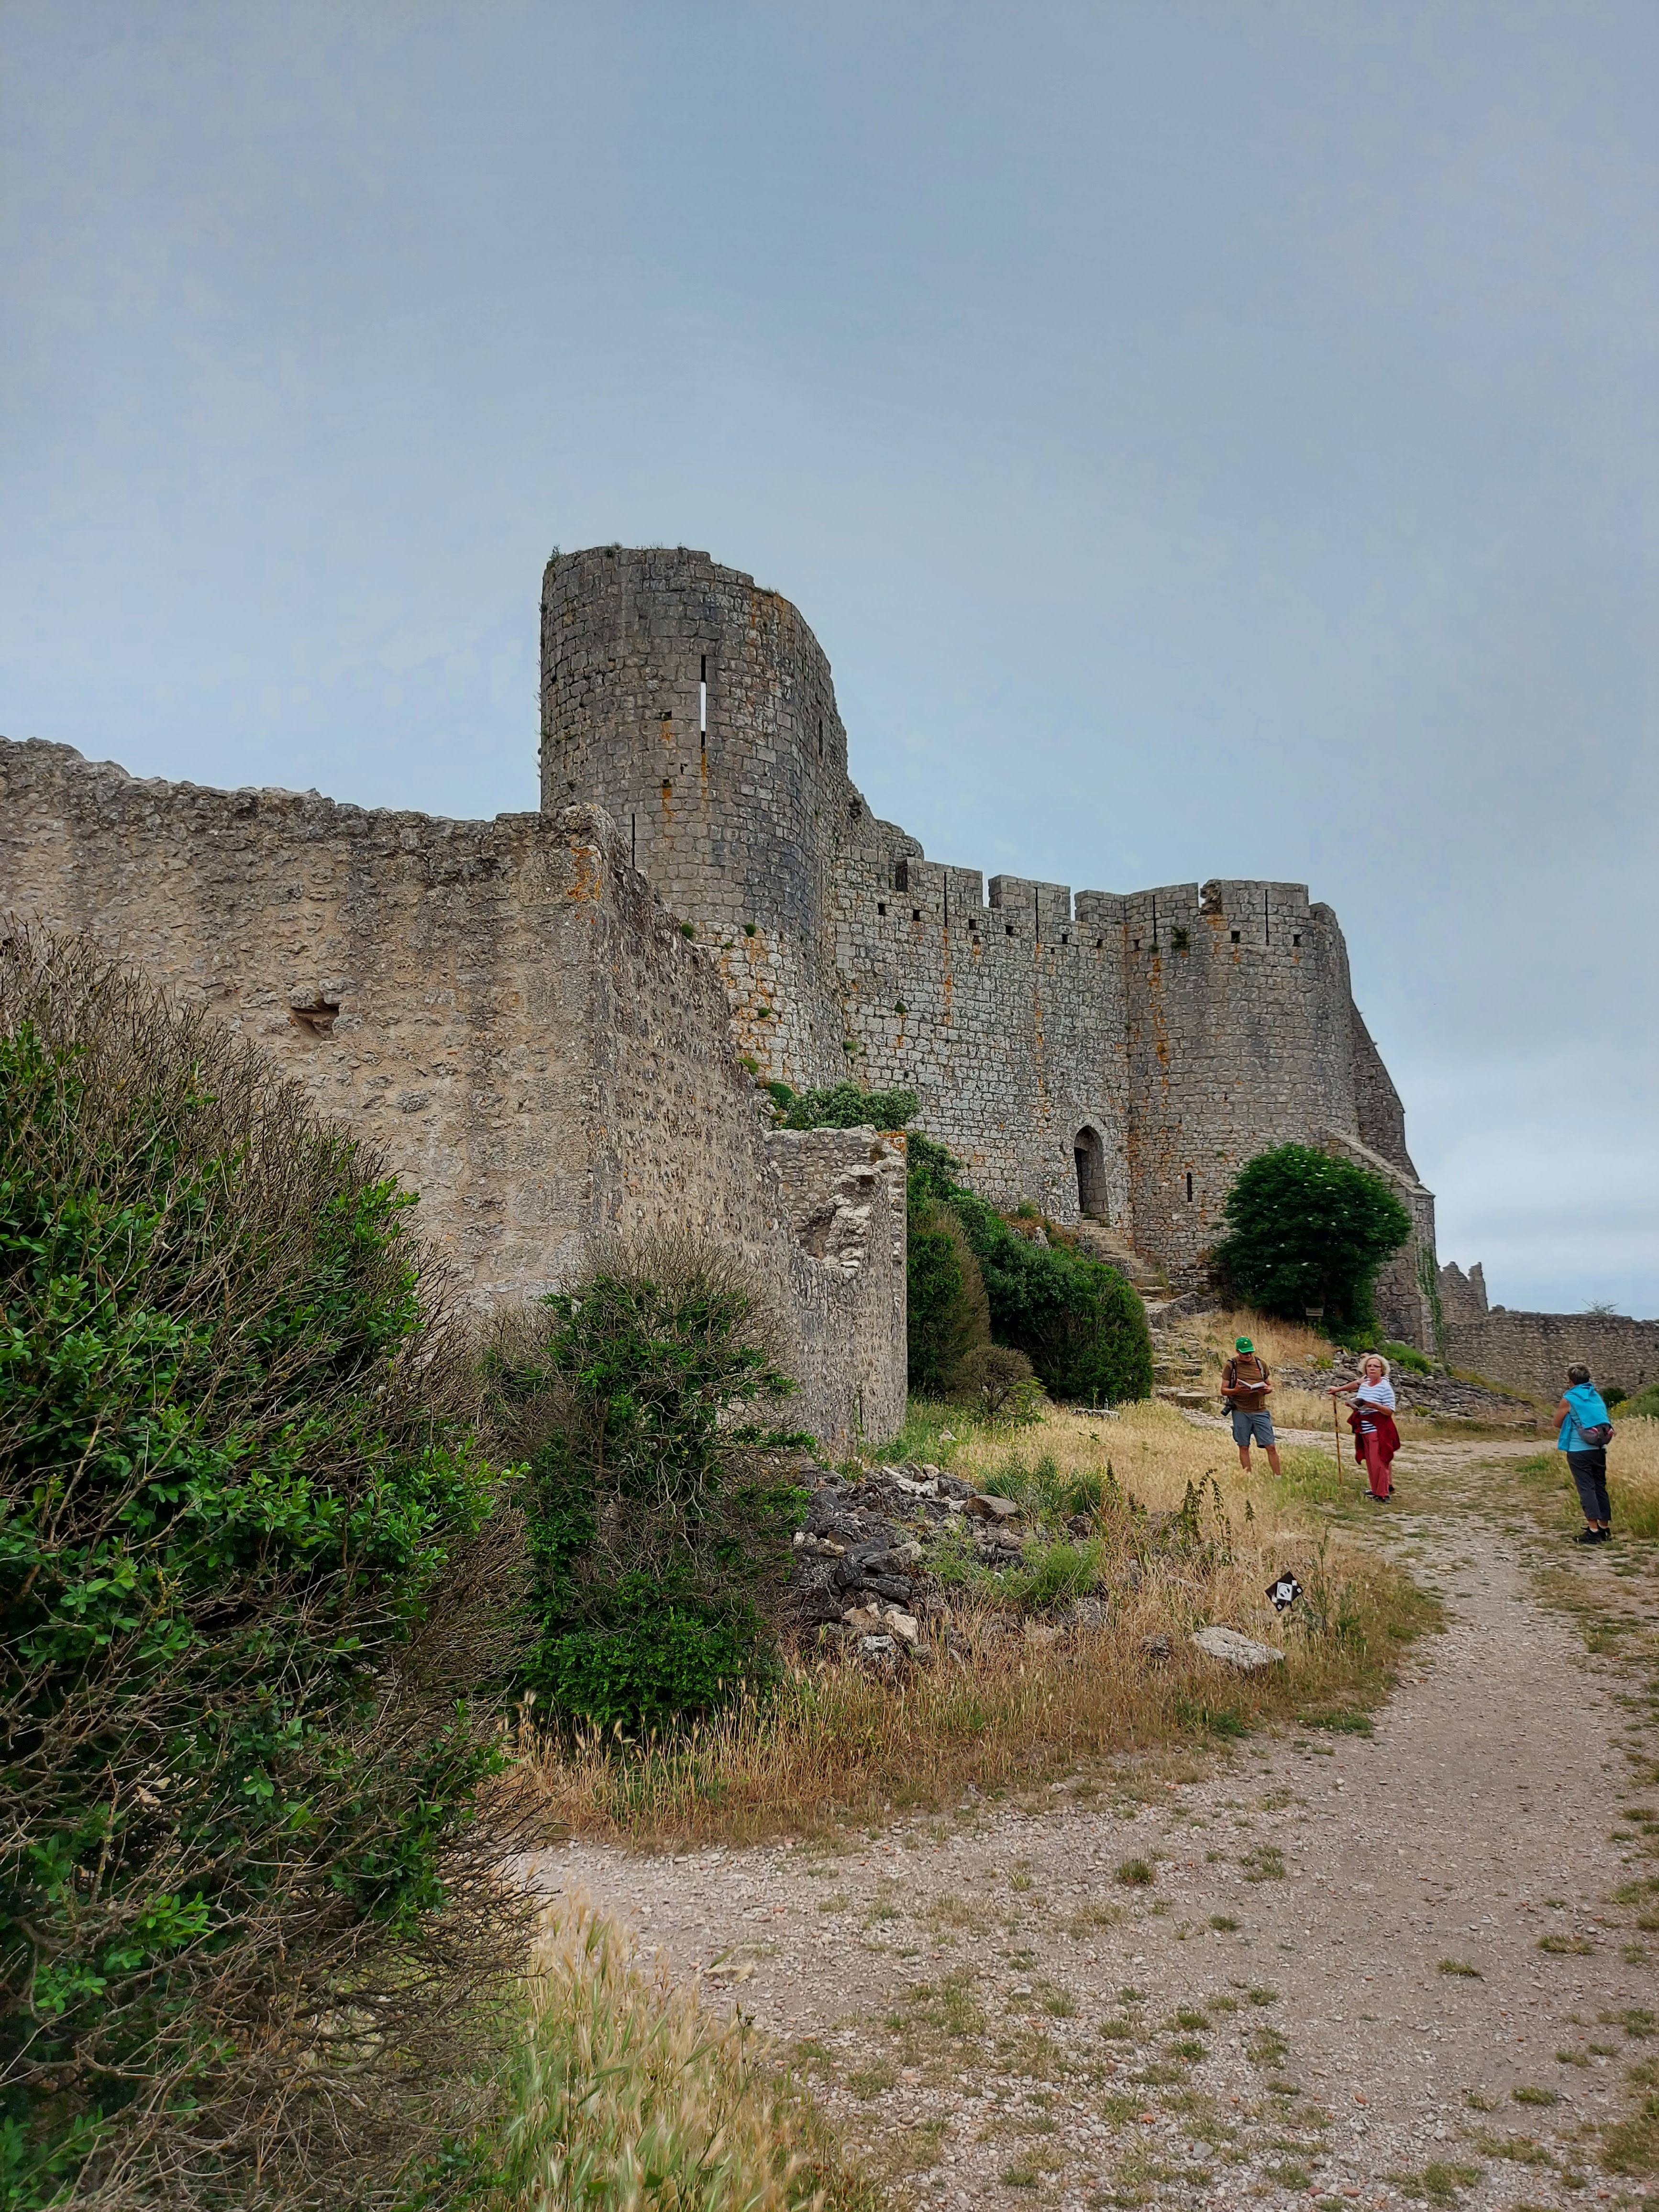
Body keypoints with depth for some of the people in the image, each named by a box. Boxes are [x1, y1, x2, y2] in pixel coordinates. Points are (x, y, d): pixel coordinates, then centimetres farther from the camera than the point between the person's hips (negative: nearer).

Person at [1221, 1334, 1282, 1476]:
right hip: (1241, 1412, -2)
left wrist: (1267, 1389, -7)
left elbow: (1269, 1385, 17)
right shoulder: (1231, 1366, -1)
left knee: (1271, 1447, -1)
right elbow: (1224, 1390, 1)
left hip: (1260, 1411, 2)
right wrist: (1236, 1391, -20)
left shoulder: (1261, 1364, 7)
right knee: (1244, 1447, 5)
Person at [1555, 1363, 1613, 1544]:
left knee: (1586, 1488, -4)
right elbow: (1602, 1420, 18)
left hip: (1579, 1450, -6)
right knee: (1600, 1487, 12)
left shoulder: (1569, 1399, -6)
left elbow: (1558, 1422, 2)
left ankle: (1593, 1530, -9)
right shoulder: (1597, 1397, 10)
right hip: (1599, 1449, 6)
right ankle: (1605, 1528, 17)